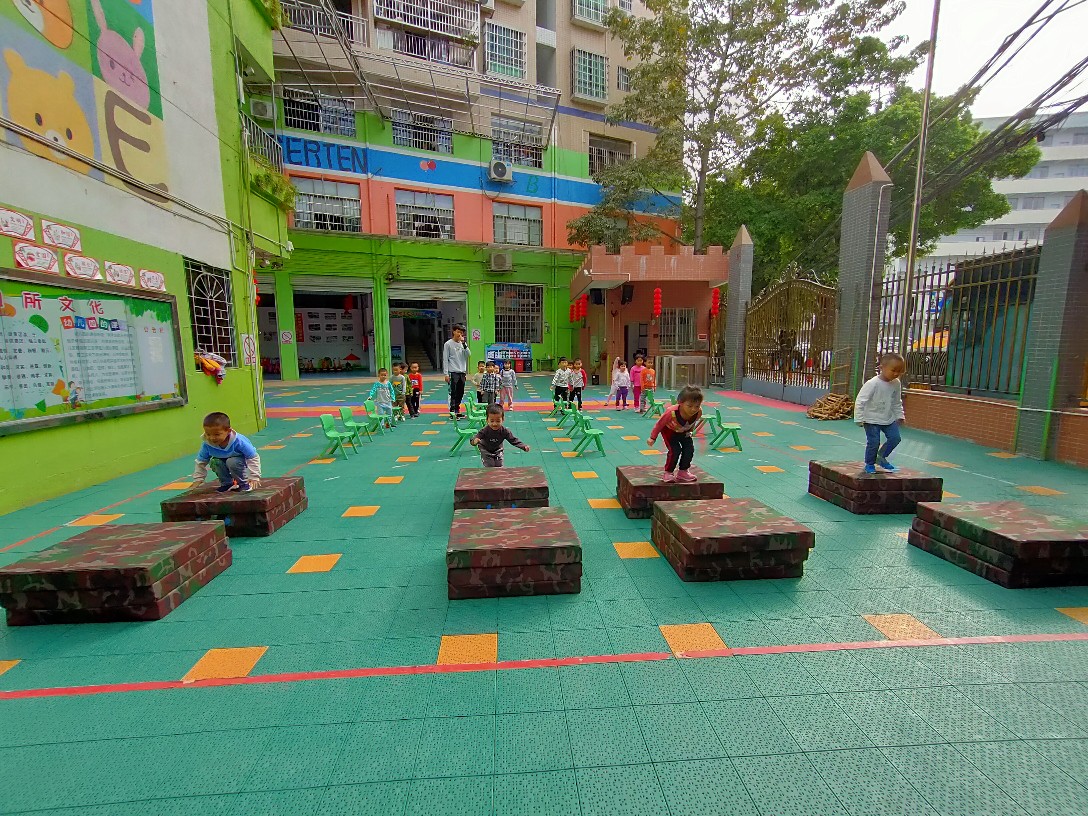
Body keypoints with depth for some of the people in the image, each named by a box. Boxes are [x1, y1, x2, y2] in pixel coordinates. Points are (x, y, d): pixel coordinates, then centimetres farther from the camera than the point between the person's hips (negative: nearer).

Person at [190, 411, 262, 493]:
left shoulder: (238, 441, -35)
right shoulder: (207, 444, -22)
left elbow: (254, 458, -27)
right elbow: (201, 462, -4)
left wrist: (254, 477, -29)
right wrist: (198, 479, -6)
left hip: (243, 461, -5)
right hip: (222, 461, 5)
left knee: (232, 462, -32)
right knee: (214, 462, -23)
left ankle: (244, 483, -9)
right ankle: (227, 483, -2)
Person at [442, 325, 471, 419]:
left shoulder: (463, 344, 12)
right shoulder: (448, 344, -3)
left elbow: (469, 354, -1)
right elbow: (445, 359, -5)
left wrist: (464, 343, -9)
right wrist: (446, 374, -11)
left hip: (462, 372, 5)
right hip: (453, 372, -5)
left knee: (460, 393, 9)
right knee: (453, 393, -6)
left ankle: (457, 411, 18)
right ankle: (452, 413, -3)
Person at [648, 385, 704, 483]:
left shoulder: (698, 412, -31)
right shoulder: (672, 412, -42)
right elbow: (660, 424, -24)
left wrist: (690, 431, 8)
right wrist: (653, 438, -15)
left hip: (684, 431, 5)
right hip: (669, 430, -4)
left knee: (689, 449, -6)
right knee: (675, 450, -17)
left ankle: (683, 472, 15)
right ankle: (668, 473, 3)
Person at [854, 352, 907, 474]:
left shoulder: (897, 384, -2)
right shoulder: (872, 384, -21)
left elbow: (897, 403, 15)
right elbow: (860, 401, -19)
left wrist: (900, 415, 13)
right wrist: (859, 418, -19)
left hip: (889, 419, 6)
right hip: (872, 419, -6)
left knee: (895, 438, -1)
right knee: (874, 442, -5)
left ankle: (881, 457, 22)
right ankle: (869, 464, 15)